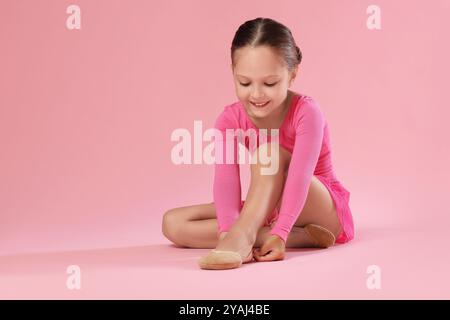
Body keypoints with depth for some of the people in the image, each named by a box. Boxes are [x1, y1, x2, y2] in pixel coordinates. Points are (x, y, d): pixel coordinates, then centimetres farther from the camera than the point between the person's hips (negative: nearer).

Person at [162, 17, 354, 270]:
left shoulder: (307, 112, -22)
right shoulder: (230, 119, -11)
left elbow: (299, 177, -33)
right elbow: (226, 181, -24)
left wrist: (278, 234, -45)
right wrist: (228, 228, -41)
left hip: (324, 211, -5)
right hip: (267, 210, 5)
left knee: (269, 150, -30)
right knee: (173, 223, -14)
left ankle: (242, 235, -47)